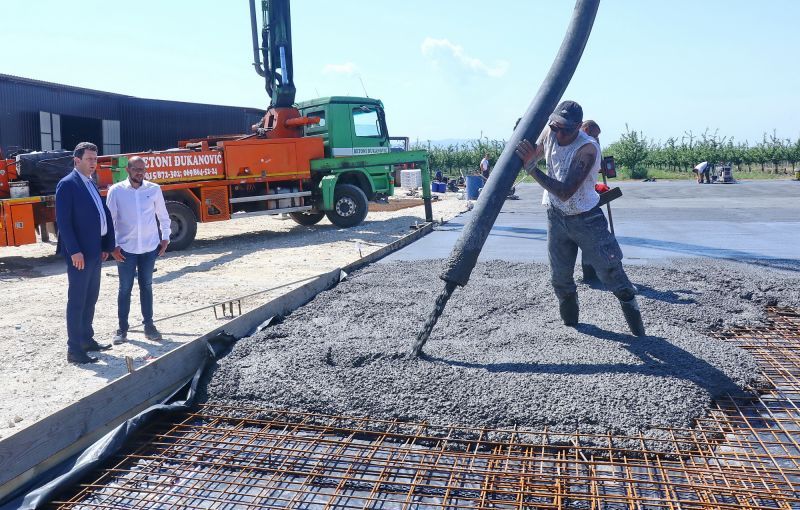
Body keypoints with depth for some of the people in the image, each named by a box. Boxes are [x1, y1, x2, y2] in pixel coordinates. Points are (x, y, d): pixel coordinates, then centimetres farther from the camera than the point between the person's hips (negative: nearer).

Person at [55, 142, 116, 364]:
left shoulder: (91, 184, 16)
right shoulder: (67, 184, -10)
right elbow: (63, 220, -16)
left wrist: (106, 246, 11)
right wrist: (74, 251, -21)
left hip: (95, 251, 9)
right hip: (79, 253, -9)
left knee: (90, 299, 16)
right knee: (77, 301, -4)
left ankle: (87, 339, 28)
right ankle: (74, 350, 1)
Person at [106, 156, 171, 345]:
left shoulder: (154, 189, 0)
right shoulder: (116, 191, -5)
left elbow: (163, 215, 9)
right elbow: (110, 219, -3)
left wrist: (165, 238, 6)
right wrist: (112, 246, -6)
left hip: (150, 247, 2)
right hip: (126, 249, -1)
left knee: (147, 286, 11)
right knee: (125, 289, 5)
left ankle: (149, 325, 20)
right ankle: (122, 329, 14)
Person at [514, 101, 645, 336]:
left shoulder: (587, 148, -28)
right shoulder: (548, 133, -9)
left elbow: (564, 192, -34)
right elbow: (533, 156, 12)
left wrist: (530, 167, -38)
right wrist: (523, 135, -7)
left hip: (586, 218, -5)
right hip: (556, 217, 5)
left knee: (612, 272, -3)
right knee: (560, 279, 10)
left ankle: (638, 332, 11)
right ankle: (570, 323, 31)